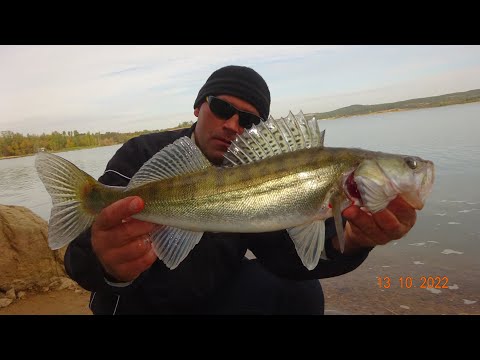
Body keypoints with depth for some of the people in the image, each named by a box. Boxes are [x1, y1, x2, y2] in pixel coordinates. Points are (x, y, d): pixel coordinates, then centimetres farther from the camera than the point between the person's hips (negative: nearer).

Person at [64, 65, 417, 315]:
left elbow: (284, 251, -20)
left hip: (214, 294, 3)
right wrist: (108, 261, -53)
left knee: (300, 293, -12)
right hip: (141, 301, -2)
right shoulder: (142, 155, -18)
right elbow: (83, 253, -28)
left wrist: (349, 238, -41)